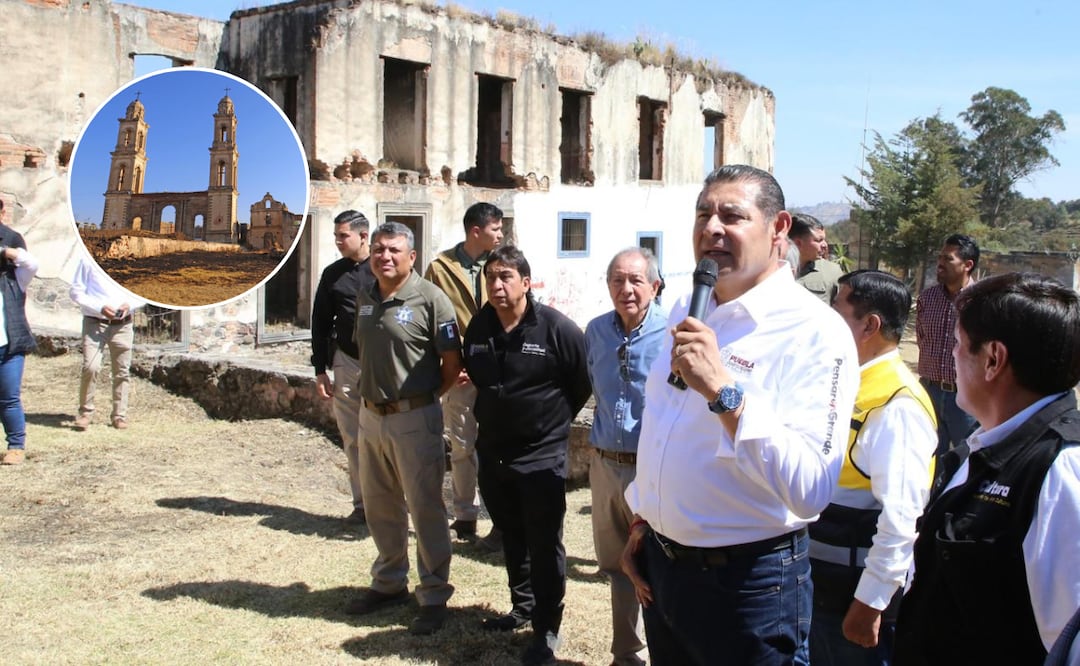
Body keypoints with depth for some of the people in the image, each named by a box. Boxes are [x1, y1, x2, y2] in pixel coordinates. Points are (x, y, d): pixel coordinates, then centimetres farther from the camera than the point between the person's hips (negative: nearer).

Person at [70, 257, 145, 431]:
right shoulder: (88, 261, 0)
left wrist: (129, 305, -11)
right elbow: (76, 292, -1)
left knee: (122, 371, 6)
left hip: (122, 324, 2)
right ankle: (85, 411, 2)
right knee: (90, 366, -15)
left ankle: (119, 415, 18)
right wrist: (100, 308, -15)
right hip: (94, 323, -2)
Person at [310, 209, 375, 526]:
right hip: (347, 363, 4)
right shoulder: (332, 274, 8)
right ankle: (362, 504, 16)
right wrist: (320, 370, 7)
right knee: (353, 439, 6)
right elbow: (320, 324, 11)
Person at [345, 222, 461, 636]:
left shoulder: (429, 299, -13)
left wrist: (423, 396, -1)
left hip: (414, 418, -7)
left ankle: (434, 596, 14)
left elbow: (452, 364, -10)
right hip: (370, 415, 7)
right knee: (380, 507, 18)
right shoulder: (364, 299, 8)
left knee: (425, 508, 2)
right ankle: (389, 582, 35)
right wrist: (371, 391, 10)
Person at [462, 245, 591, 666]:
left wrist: (556, 418, 1)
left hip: (541, 455, -6)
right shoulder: (479, 327, 2)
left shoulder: (556, 328, -16)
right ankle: (523, 606, 38)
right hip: (492, 452, 6)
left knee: (544, 544, 2)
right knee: (511, 537, 20)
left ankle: (546, 630, 14)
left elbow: (584, 381, -7)